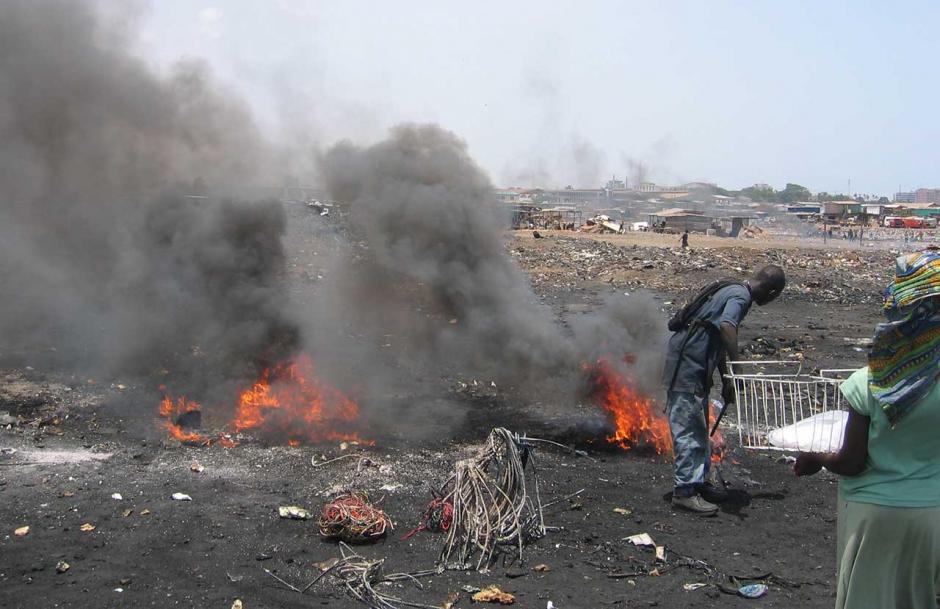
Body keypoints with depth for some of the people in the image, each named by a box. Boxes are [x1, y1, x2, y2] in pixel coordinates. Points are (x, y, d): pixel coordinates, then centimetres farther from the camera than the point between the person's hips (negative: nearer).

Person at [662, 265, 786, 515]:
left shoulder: (733, 291, 17)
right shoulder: (741, 296, -13)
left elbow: (717, 343, 23)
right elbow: (727, 326, -35)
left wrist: (726, 381, 25)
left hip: (696, 367, 10)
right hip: (687, 366, -10)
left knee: (699, 428, 18)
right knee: (688, 429, -5)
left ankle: (697, 482, 28)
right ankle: (685, 492, 1)